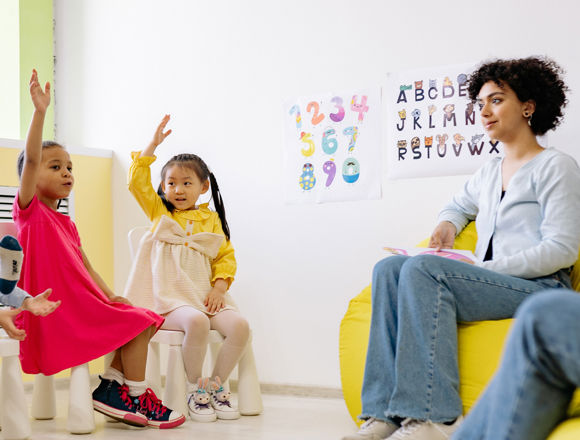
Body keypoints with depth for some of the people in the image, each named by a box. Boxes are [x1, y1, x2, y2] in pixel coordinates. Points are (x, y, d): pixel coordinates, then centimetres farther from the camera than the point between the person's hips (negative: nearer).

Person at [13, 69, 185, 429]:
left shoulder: (67, 224, 20)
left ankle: (112, 386, 2)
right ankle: (136, 398, -2)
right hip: (57, 314, -8)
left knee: (142, 321, 4)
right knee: (137, 324, -12)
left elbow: (86, 267, 16)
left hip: (79, 307, 8)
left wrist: (110, 297, 1)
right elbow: (30, 159, -19)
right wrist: (40, 111, -27)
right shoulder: (30, 210, -4)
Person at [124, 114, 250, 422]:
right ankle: (194, 389, -13)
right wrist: (153, 145, 2)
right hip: (168, 298, -3)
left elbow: (226, 256, 14)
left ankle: (215, 385, -2)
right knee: (196, 322, -35)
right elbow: (137, 181, 4)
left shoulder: (211, 219, 17)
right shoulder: (159, 213, 15)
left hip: (205, 295, 3)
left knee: (239, 326, -23)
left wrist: (219, 287, -3)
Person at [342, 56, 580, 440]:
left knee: (423, 268, -29)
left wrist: (488, 267, -16)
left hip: (539, 287, -7)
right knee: (389, 268, -15)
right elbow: (459, 205, 44)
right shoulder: (488, 173, 23)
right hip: (486, 283, 7)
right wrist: (448, 225, 18)